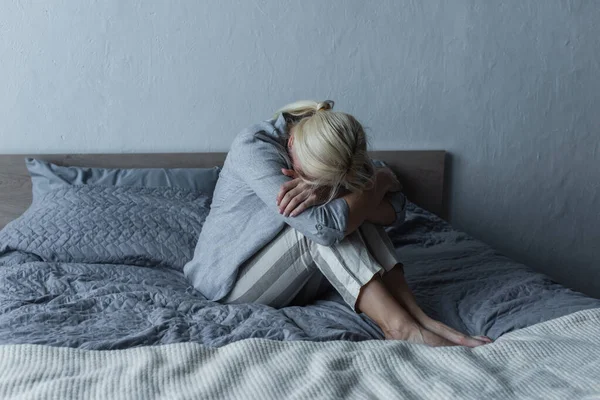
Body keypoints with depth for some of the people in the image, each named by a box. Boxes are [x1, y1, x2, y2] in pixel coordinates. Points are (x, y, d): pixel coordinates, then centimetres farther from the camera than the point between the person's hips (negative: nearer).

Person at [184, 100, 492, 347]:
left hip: (292, 281, 6)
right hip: (231, 280, -6)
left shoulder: (328, 159, -7)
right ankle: (400, 327, -31)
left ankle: (420, 319, -23)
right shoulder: (253, 147, -27)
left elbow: (391, 211, -16)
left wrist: (327, 192, -33)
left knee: (355, 211, -17)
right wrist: (379, 182, -22)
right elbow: (324, 226, -36)